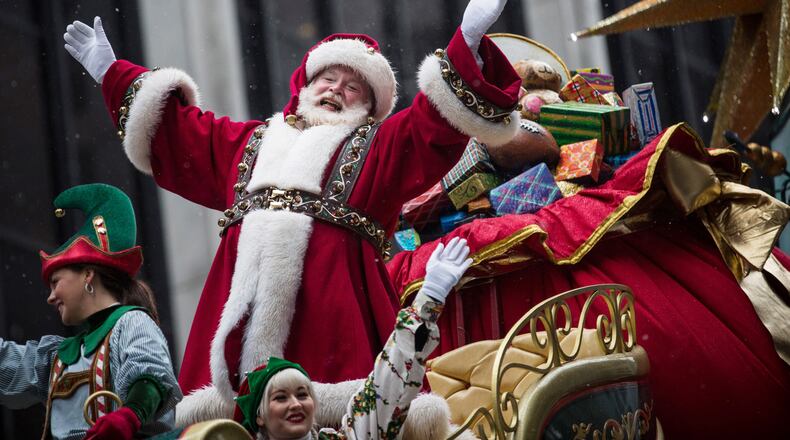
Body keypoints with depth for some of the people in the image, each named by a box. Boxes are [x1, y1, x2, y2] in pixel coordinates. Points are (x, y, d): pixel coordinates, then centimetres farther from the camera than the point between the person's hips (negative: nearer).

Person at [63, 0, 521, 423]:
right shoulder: (251, 141, 32)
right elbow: (173, 130, 39)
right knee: (227, 419, -8)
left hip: (334, 294, -3)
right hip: (243, 296, 4)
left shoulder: (383, 145, 21)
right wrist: (112, 73, 42)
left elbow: (440, 116, 6)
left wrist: (468, 41, -7)